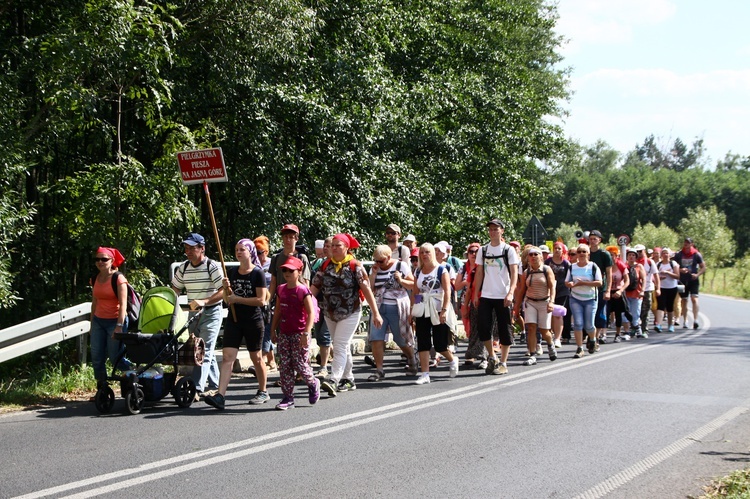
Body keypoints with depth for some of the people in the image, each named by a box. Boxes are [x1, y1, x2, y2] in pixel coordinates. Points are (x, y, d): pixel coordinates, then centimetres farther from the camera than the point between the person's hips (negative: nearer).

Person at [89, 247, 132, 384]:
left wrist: (119, 326, -22)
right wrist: (92, 324, 17)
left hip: (115, 321, -6)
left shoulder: (118, 278, -11)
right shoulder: (95, 279, 8)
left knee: (115, 358, -5)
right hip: (98, 321, 6)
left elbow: (123, 304, -15)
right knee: (96, 358, 2)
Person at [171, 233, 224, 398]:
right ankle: (214, 385, 24)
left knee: (204, 351, -13)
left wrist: (204, 301, -28)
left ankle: (196, 388, -20)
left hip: (211, 312, -6)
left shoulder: (212, 267, -13)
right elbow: (174, 290, 14)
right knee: (207, 352, 14)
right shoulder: (183, 269, 6)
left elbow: (224, 291, -18)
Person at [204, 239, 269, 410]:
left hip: (253, 321, -4)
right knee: (227, 357, -9)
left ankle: (263, 392, 26)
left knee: (256, 358, 8)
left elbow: (261, 300, -14)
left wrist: (237, 299, -15)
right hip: (234, 320, 4)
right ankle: (220, 396, -18)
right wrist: (227, 289, -7)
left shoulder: (258, 273, -7)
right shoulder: (233, 273, 9)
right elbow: (228, 300, 13)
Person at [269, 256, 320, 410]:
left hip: (299, 333, -6)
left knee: (300, 364, -4)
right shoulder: (281, 290, 10)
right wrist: (273, 330, 16)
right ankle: (288, 398, 7)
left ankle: (313, 384, 25)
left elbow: (311, 313, -14)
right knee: (285, 366, 3)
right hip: (284, 333, 6)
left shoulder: (303, 290, -10)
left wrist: (306, 333, -21)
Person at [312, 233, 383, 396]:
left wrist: (376, 313, -13)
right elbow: (314, 287, 2)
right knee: (343, 348, 13)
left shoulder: (355, 266, -8)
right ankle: (348, 380, 23)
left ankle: (334, 381, -23)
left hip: (350, 314, -5)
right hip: (330, 314, 5)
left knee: (340, 347, -14)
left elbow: (366, 289, -10)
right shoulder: (325, 266, 4)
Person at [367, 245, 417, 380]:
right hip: (379, 307, 3)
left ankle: (412, 361, 32)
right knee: (376, 338, -10)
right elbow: (369, 289, 3)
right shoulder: (375, 268, 9)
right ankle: (379, 370, -4)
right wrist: (374, 274, -7)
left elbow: (413, 284, 0)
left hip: (397, 308, -3)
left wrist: (401, 280, -16)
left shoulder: (401, 266, -1)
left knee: (402, 339, 5)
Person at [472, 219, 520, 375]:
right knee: (483, 328, -2)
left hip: (503, 297, -3)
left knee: (505, 330, 1)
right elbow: (479, 273, 13)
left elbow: (514, 273, -7)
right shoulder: (483, 250, 10)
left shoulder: (509, 250, -1)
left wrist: (510, 293, -18)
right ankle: (492, 357, 16)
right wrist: (476, 294, 6)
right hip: (485, 296, 3)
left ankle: (503, 363, 7)